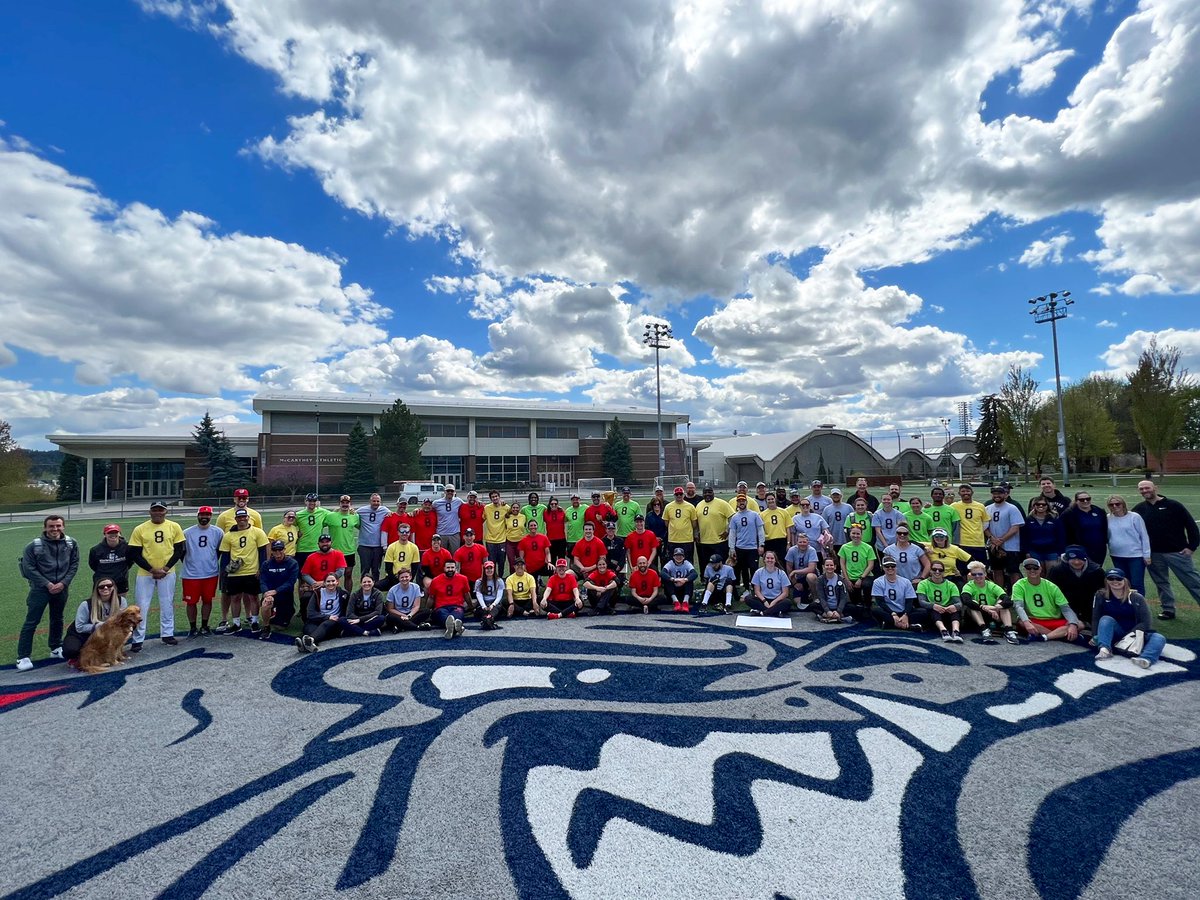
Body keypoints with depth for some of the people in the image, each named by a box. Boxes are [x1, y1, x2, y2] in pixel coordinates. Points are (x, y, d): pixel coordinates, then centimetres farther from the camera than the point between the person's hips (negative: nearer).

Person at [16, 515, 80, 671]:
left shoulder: (71, 544, -3)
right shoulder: (34, 545, -11)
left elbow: (74, 565, 1)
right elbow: (29, 568, -9)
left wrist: (63, 583, -10)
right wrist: (47, 584, -14)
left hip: (62, 588, 3)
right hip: (40, 588, -3)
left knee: (57, 619, 16)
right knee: (31, 622, -3)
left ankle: (56, 649, 31)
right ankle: (23, 657, 5)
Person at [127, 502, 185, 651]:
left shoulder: (174, 527, -2)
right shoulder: (140, 529, -5)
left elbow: (180, 549, 0)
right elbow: (134, 554, -4)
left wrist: (165, 568, -9)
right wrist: (152, 570, -12)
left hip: (168, 573, 1)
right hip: (145, 574, -1)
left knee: (167, 605, 10)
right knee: (141, 607, 2)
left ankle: (167, 634, 23)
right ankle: (138, 640, 12)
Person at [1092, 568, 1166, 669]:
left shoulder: (1137, 598, 0)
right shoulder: (1101, 596, 1)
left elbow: (1145, 623, -8)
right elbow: (1095, 618, -1)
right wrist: (1096, 636, -14)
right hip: (1114, 636, -1)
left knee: (1159, 638, -26)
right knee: (1106, 619, -27)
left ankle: (1145, 658, -57)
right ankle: (1104, 649, -48)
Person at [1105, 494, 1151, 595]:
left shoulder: (1134, 517, -7)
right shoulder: (1108, 518, 1)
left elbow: (1144, 536, -4)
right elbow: (1106, 536, 10)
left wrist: (1147, 555, -6)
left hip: (1136, 556, -4)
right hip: (1117, 557, 4)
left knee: (1137, 585, -1)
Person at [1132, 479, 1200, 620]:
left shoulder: (1173, 505, -7)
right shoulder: (1139, 509, 4)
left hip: (1177, 552, -3)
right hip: (1154, 554, 4)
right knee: (1161, 583, 12)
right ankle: (1168, 610, 23)